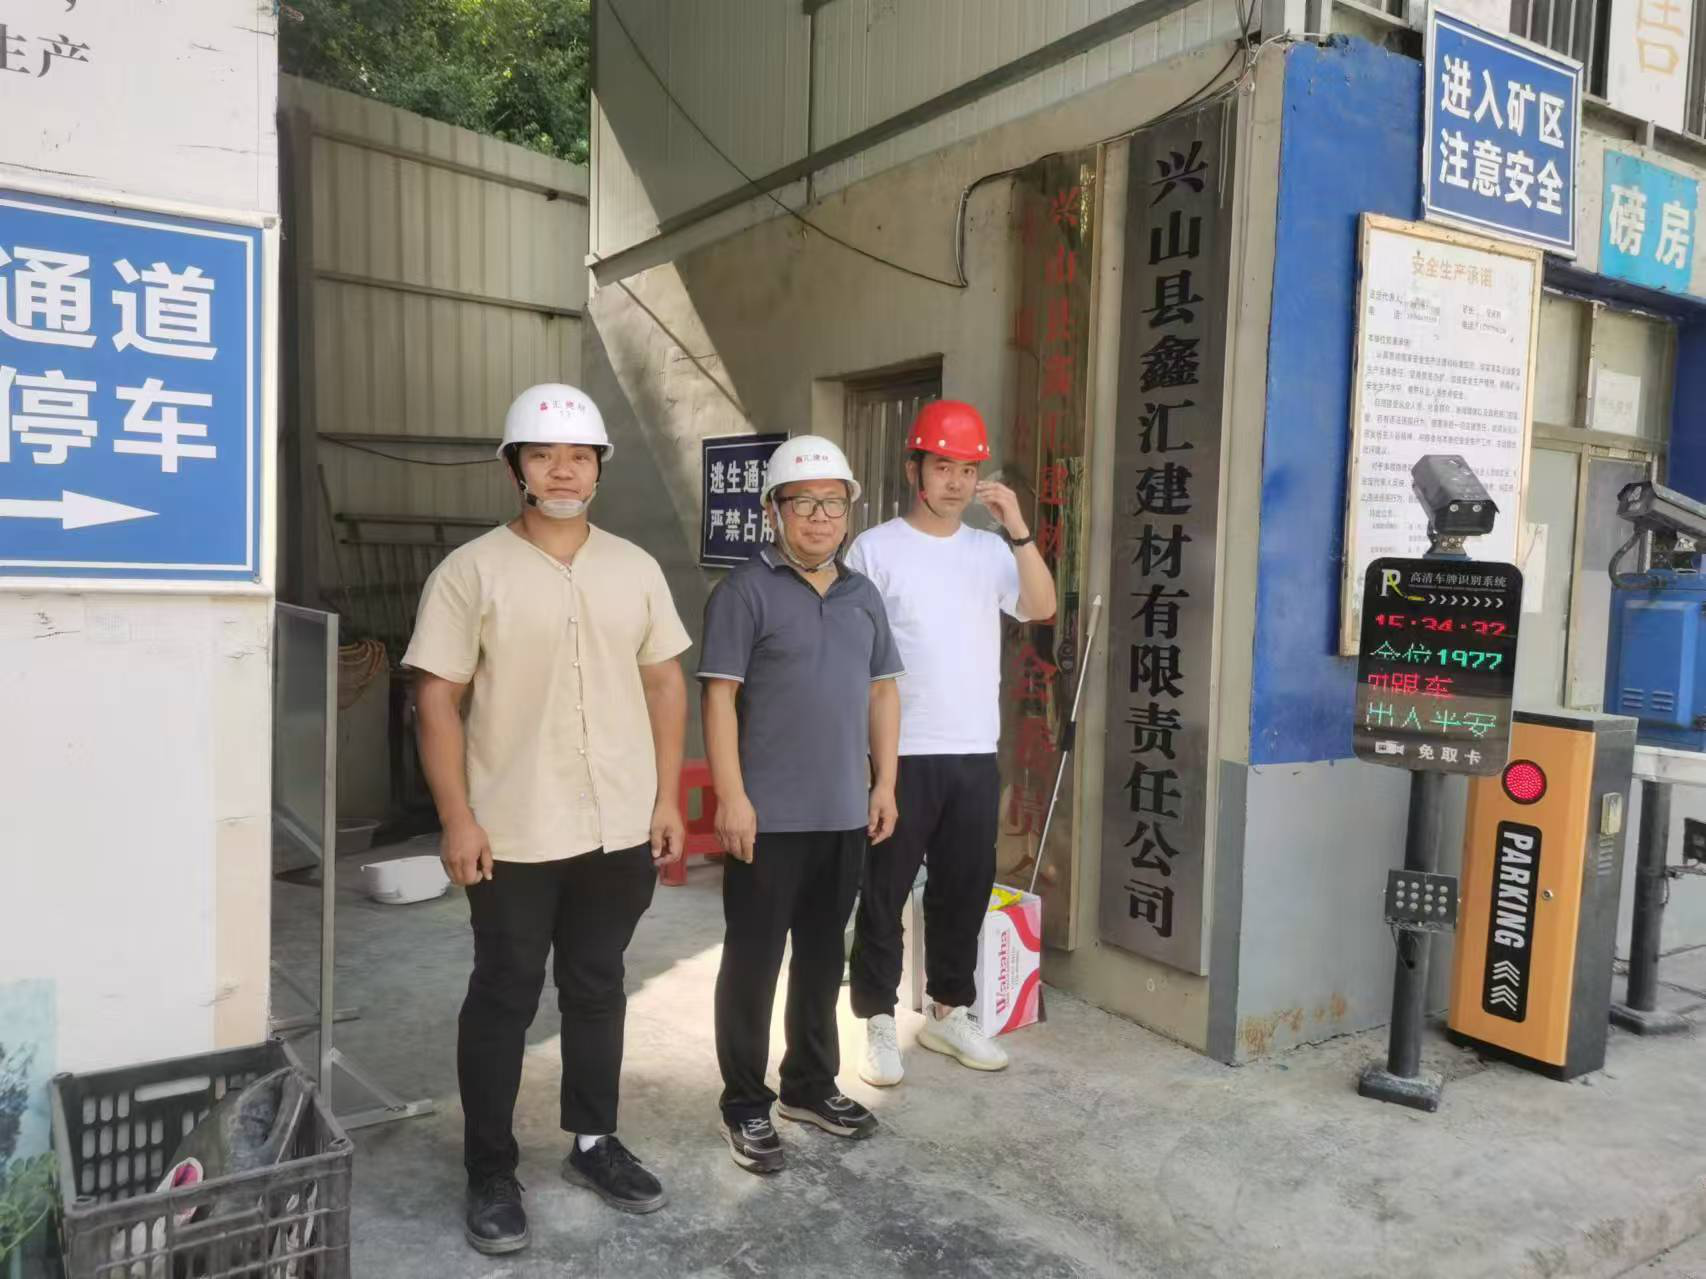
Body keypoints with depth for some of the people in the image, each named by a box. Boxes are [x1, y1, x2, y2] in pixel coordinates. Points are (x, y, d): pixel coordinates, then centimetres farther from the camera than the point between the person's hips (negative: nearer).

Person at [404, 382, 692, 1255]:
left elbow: (664, 683, 8)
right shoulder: (471, 571, -6)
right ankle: (490, 1172, 24)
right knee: (504, 999, 8)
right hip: (513, 835, -3)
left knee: (596, 989, 17)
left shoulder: (635, 569, 6)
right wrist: (458, 819, -12)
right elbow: (438, 699, -7)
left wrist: (667, 799, 4)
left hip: (619, 829, 4)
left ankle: (593, 1143, 34)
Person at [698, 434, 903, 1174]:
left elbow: (882, 692, 15)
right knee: (753, 960, 5)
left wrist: (884, 784, 9)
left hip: (844, 814, 6)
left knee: (823, 954, 17)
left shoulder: (863, 597, 11)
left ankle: (811, 1084, 33)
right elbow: (719, 697, -11)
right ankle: (745, 1103, 20)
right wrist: (731, 796, -16)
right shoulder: (745, 592, -8)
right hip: (769, 815, -6)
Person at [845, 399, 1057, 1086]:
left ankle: (948, 1011, 30)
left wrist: (1019, 529, -14)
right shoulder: (876, 548, -5)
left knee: (965, 890, 14)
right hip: (901, 753, -4)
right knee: (884, 893, 4)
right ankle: (878, 1021, 18)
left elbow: (1042, 608, -6)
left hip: (975, 753, 5)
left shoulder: (991, 551, 8)